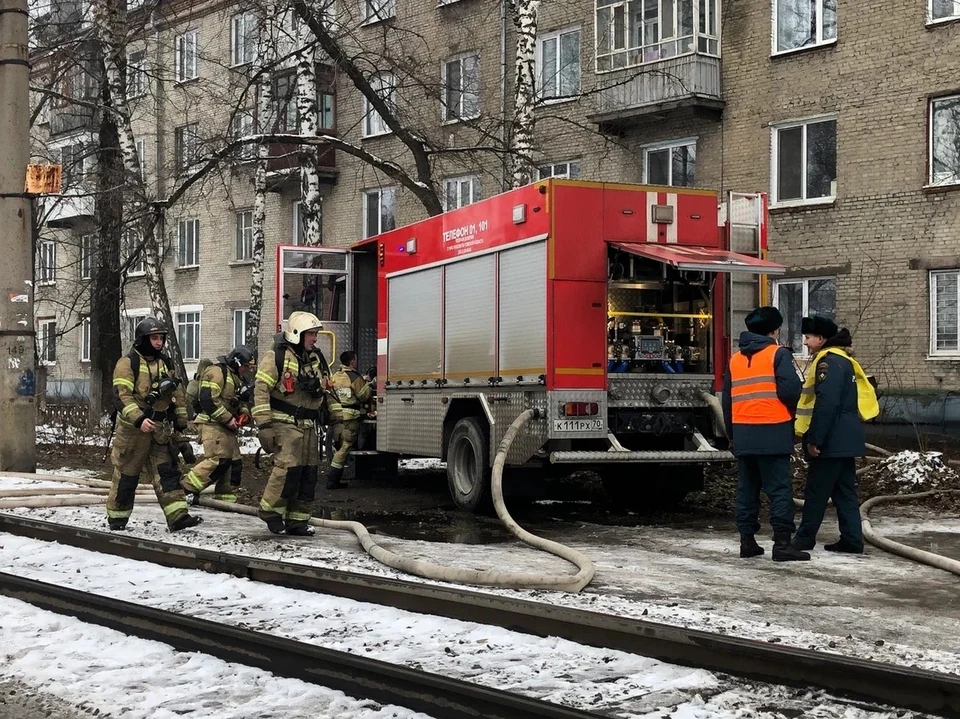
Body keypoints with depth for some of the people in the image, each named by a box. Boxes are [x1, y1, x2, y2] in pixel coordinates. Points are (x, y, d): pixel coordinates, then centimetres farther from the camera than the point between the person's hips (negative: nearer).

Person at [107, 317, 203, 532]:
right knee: (127, 474, 4)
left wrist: (181, 421, 17)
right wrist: (139, 419, -31)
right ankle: (117, 516, 17)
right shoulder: (128, 363, -10)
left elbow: (177, 392, 20)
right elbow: (121, 396, -20)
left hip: (160, 428, 6)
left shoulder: (165, 363, 12)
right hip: (133, 428, -6)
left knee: (168, 471, -3)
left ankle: (177, 516, -9)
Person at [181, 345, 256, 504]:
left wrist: (243, 412, 7)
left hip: (226, 426, 10)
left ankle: (226, 498, 13)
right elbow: (207, 399, -21)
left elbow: (240, 401, 31)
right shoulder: (216, 372, -11)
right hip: (212, 423, -10)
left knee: (235, 462, 7)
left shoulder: (237, 378, 21)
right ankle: (186, 488, -16)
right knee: (219, 460, -21)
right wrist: (227, 419, -19)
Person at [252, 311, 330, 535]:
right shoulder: (277, 357, -7)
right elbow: (261, 390, -13)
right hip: (285, 422, -8)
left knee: (309, 473, 5)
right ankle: (271, 511, -3)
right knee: (288, 467, -19)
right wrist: (264, 424, -18)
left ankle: (297, 520, 13)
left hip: (308, 425, 8)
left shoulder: (316, 360, 16)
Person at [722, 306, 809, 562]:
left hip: (743, 434, 6)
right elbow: (790, 390, -14)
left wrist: (732, 433, 23)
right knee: (779, 490, -4)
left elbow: (727, 400, 15)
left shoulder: (735, 359, 14)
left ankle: (747, 541, 12)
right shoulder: (778, 354, -4)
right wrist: (790, 412, 7)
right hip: (772, 433, -6)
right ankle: (782, 543, -8)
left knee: (747, 488, 11)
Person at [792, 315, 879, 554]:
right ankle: (852, 539, 10)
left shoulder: (828, 362, -15)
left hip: (832, 441, -10)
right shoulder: (844, 361, 18)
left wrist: (814, 439, -21)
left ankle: (804, 539, 3)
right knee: (844, 490, 10)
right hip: (845, 439, 10)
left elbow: (826, 403, -22)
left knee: (816, 491, -3)